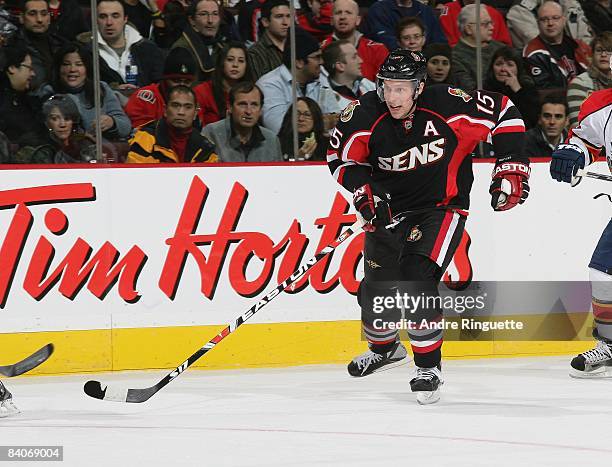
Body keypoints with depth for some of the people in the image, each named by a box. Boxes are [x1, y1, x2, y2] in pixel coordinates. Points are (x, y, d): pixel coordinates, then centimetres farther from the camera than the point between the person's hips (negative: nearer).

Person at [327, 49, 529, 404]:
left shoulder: (448, 105, -23)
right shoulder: (365, 114, -17)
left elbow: (503, 112, -9)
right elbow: (342, 155, -2)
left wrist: (511, 168, -10)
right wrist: (364, 192, -17)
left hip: (442, 208, -4)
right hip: (390, 209, 4)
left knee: (416, 281, -21)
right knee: (378, 288, 9)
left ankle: (429, 367, -6)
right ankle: (384, 348, 42)